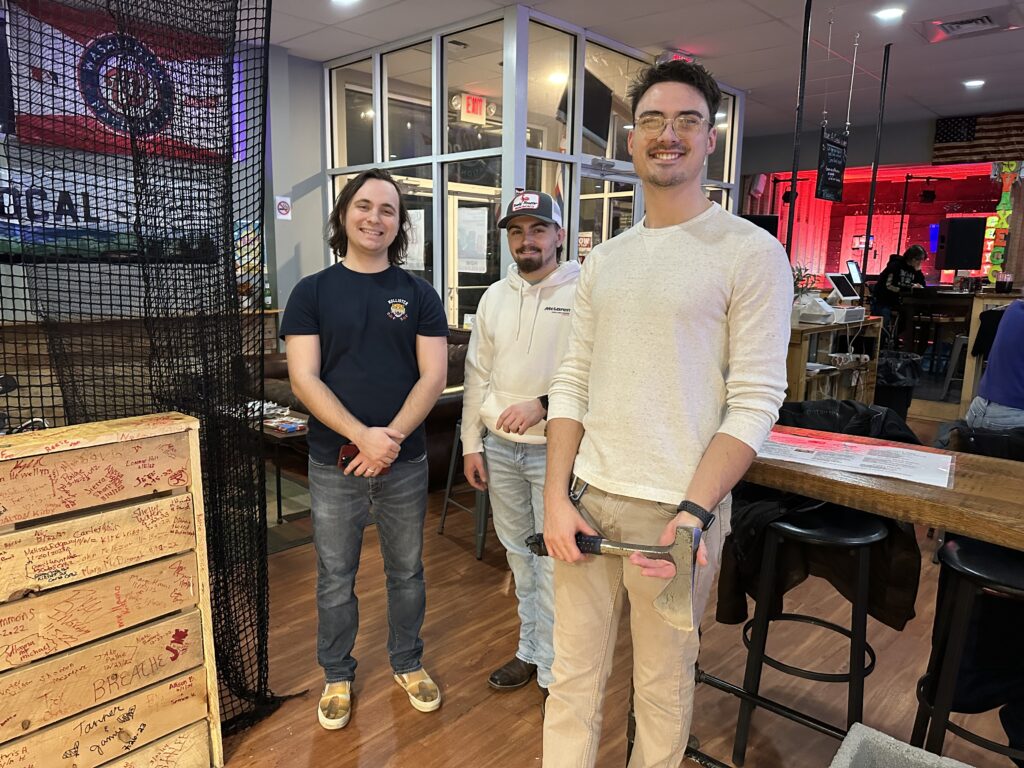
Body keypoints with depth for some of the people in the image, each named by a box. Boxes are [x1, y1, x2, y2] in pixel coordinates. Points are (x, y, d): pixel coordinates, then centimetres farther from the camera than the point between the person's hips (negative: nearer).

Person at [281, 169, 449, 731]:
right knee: (335, 578, 12)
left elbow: (433, 376, -4)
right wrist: (362, 435, -19)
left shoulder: (418, 295, 3)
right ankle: (337, 677, 33)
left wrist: (391, 439, -16)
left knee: (407, 572, 15)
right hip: (334, 463, 0)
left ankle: (408, 663, 37)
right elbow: (304, 379, -7)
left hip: (405, 461, 1)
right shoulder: (312, 292, 1)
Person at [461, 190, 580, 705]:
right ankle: (531, 649, 35)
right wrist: (471, 444, 10)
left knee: (553, 560, -1)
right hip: (500, 448, 6)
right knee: (518, 554, 17)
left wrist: (543, 404, -22)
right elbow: (477, 374, 11)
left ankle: (554, 671, 17)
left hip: (555, 450, -6)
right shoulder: (495, 297, 9)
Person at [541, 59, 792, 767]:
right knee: (574, 674, 15)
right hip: (586, 498, 5)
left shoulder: (751, 252, -6)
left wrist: (695, 512, -19)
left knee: (663, 683, 13)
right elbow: (573, 382, 8)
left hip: (678, 509, -4)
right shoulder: (604, 260, 10)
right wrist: (557, 495, -1)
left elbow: (756, 401, -10)